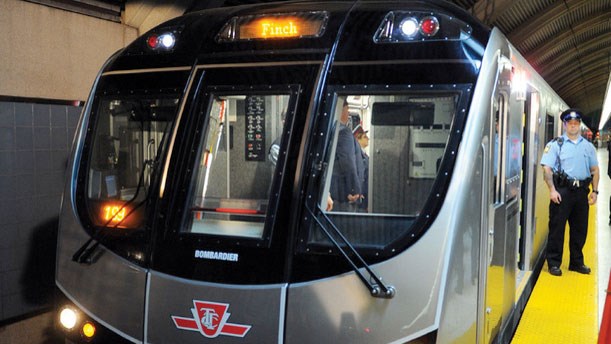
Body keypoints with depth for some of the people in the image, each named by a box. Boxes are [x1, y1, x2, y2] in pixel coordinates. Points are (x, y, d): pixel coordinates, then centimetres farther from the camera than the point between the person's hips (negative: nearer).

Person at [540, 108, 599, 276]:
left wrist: (594, 191, 8)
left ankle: (577, 262, 24)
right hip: (562, 190, -4)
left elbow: (594, 170, 17)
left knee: (580, 228, 11)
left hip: (581, 191, 5)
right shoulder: (556, 144, -1)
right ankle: (554, 263, 7)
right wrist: (552, 190, -15)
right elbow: (547, 168, -7)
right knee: (557, 227, -1)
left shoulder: (588, 146, 13)